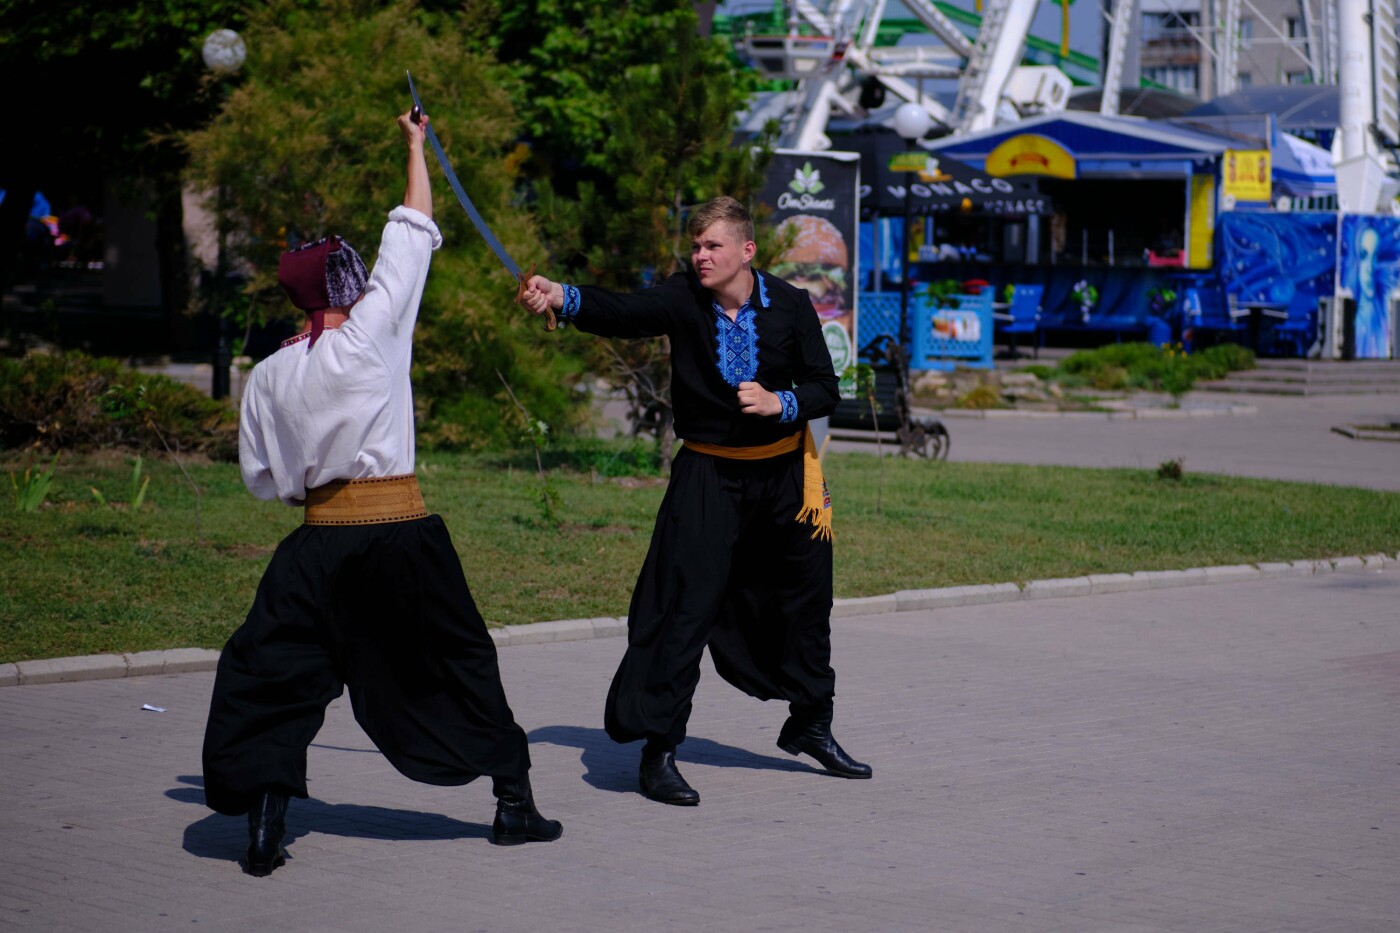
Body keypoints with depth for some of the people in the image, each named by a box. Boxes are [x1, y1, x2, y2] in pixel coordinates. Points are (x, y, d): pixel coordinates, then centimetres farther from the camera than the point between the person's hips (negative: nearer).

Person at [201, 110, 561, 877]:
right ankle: (514, 802, 20)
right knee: (458, 662, 14)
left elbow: (262, 479, 9)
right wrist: (415, 145, 14)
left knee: (270, 670, 8)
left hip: (320, 545, 1)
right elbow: (414, 235, 4)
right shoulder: (371, 334, -6)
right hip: (403, 537, -1)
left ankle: (265, 822, -8)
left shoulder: (268, 376, 2)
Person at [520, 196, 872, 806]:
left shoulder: (789, 307, -6)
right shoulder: (684, 299, -11)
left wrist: (780, 403, -23)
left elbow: (825, 388, -3)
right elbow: (623, 314, -28)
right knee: (686, 602, -16)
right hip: (708, 474, -3)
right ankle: (658, 749, -12)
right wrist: (562, 298, -47)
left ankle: (810, 726, 39)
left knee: (805, 598, 17)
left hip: (783, 470, 3)